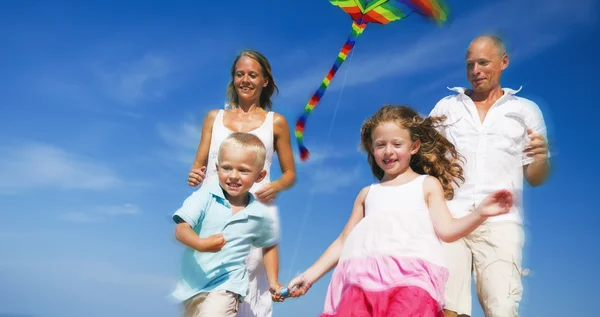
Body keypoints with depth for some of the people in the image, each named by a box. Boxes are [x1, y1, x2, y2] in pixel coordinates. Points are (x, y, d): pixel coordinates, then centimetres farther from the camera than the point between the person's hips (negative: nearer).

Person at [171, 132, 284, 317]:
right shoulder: (204, 197, -11)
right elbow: (181, 230, -20)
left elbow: (269, 245, 14)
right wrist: (200, 244, -39)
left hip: (226, 287, -2)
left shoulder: (260, 214, -5)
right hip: (192, 281, 2)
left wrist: (273, 281, 10)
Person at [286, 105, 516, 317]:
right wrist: (311, 274, 19)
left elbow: (446, 230, 6)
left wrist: (480, 213, -11)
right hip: (366, 277, 3)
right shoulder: (367, 193, 28)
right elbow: (343, 241, 27)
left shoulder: (427, 184, 19)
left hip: (413, 275, -2)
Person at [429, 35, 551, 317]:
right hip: (450, 220, 1)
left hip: (500, 223, 0)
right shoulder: (446, 107, 17)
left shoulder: (525, 111, 15)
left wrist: (542, 157, -9)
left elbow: (534, 179, 13)